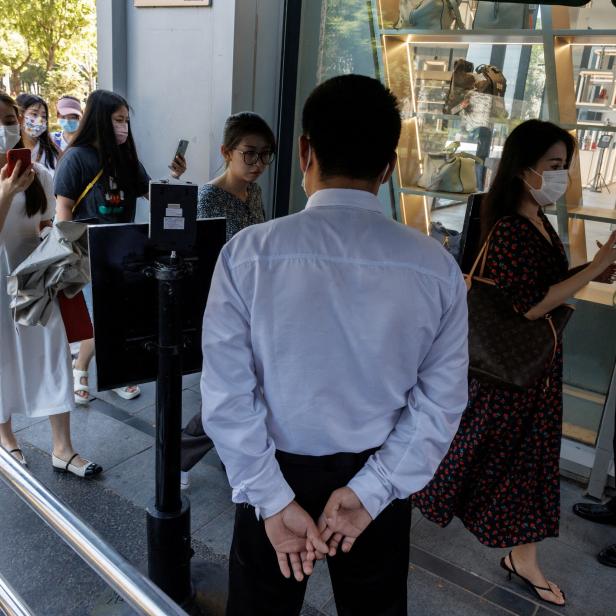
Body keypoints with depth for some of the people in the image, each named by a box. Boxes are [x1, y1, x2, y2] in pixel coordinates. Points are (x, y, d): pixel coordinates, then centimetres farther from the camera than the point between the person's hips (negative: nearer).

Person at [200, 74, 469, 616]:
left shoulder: (248, 252, -18)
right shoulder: (437, 267, -13)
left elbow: (226, 395, -18)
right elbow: (441, 403, -12)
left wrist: (273, 499, -12)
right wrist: (369, 489, -9)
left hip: (277, 471, -1)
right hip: (381, 477, 2)